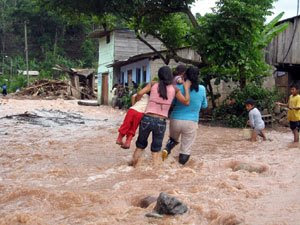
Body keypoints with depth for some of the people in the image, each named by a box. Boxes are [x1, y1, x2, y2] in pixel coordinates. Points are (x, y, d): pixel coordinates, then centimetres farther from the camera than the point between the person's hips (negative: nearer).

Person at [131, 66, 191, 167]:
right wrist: (186, 88, 17)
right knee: (156, 152, 11)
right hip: (160, 122, -1)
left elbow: (140, 93, -7)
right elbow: (186, 102, 4)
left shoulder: (153, 84, 4)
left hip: (147, 119, 1)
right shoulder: (174, 89, 3)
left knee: (140, 146, 19)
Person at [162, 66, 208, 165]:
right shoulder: (202, 89, -3)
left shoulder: (179, 87, -5)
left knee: (173, 139, 28)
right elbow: (204, 105, 11)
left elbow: (172, 102, 8)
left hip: (175, 120, 1)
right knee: (186, 149, 8)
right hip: (191, 123, -1)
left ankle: (167, 149, -1)